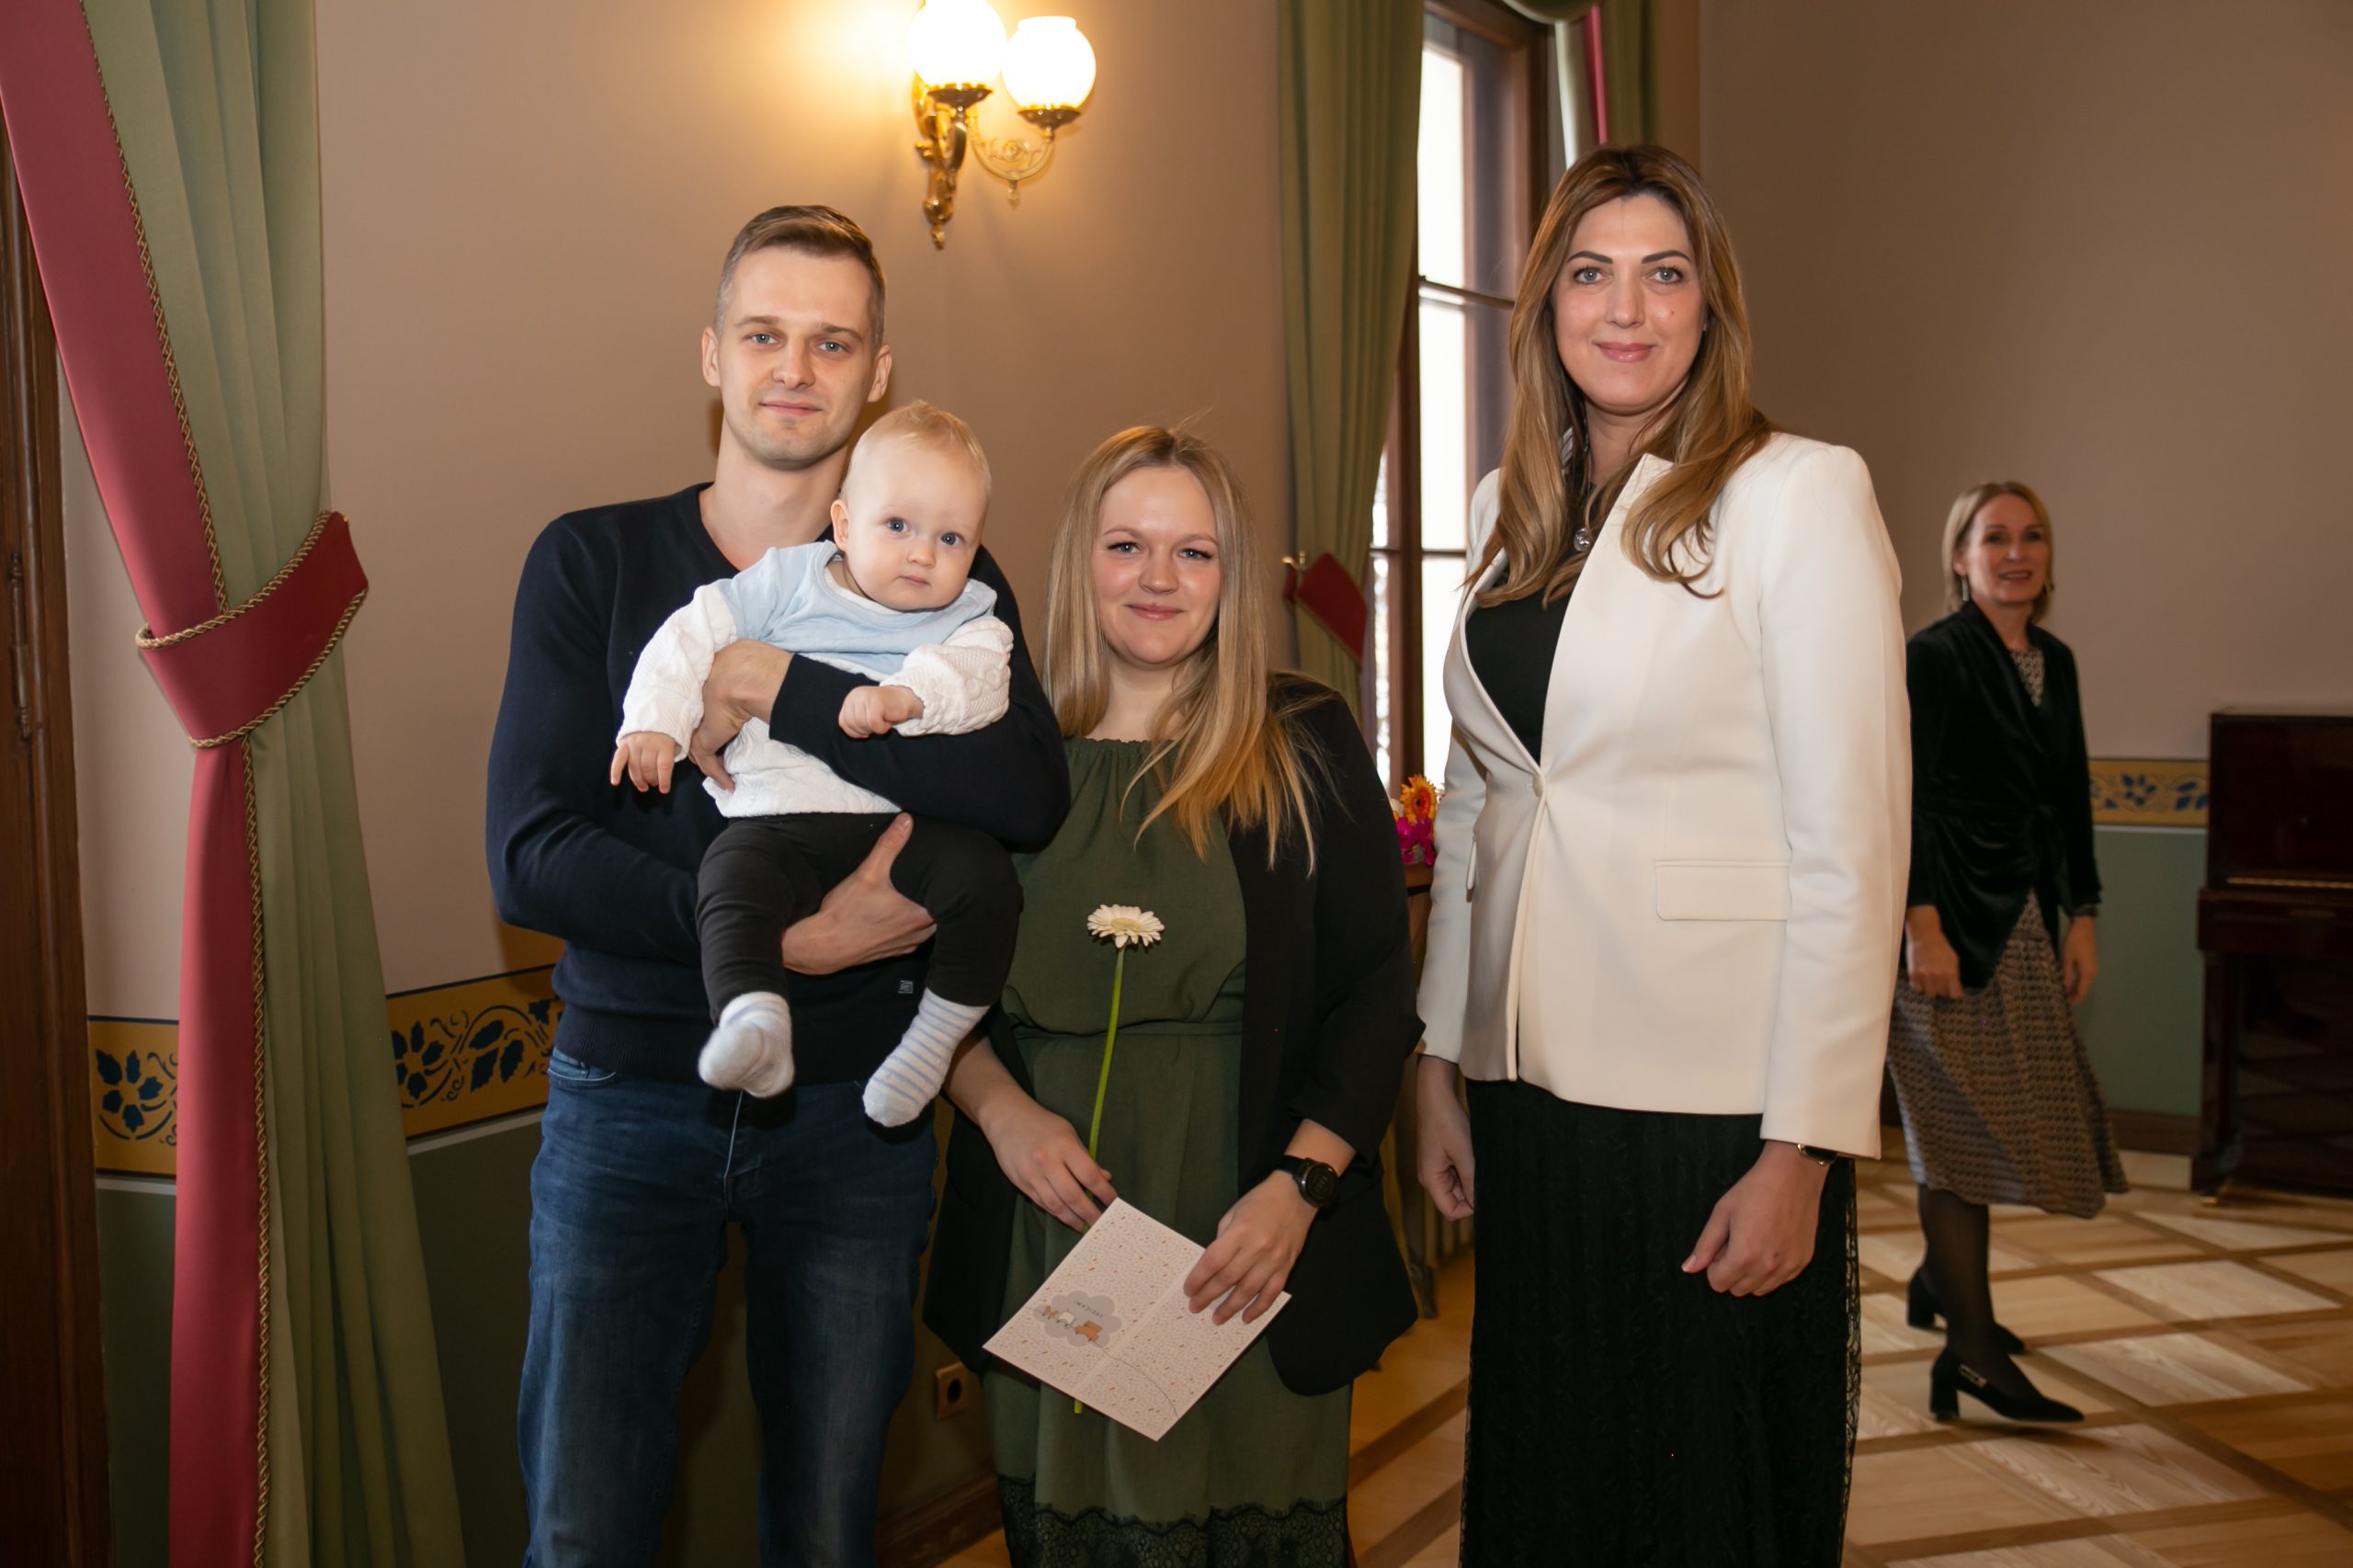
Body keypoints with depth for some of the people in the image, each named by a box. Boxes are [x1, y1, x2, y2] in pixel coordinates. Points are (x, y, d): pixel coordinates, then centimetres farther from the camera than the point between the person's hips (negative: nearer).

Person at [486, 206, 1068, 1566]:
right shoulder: (593, 562, 1)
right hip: (630, 1094, 0)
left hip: (853, 1108, 1)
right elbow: (530, 859, -10)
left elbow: (1027, 798, -17)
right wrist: (789, 935, -19)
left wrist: (781, 694, -21)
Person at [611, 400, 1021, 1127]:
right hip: (779, 818, 0)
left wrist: (907, 696, -30)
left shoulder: (968, 618, 11)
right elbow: (693, 635, 10)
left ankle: (936, 1036, -8)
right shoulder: (788, 580, 12)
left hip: (906, 821, 1)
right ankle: (753, 1026, -42)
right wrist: (655, 722, -3)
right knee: (732, 880, -30)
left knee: (984, 877, -23)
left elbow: (978, 676, -11)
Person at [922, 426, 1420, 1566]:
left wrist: (1300, 1183, -13)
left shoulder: (1305, 747, 0)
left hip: (1251, 1240, -1)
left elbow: (1375, 989, -2)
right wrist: (1001, 1108, -8)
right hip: (1048, 1229, 1)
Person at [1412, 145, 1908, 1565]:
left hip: (1717, 1097, -5)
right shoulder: (1509, 511, 10)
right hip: (1533, 1081, 5)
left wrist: (1802, 1150, -15)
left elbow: (1852, 846, -12)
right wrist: (1442, 1060, 11)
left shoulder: (1800, 493, -8)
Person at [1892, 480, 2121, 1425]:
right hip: (1948, 921, -7)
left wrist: (2081, 918, 12)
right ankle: (1975, 1353, -4)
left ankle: (1941, 1284, 34)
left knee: (1978, 1121, 14)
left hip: (2022, 922, 7)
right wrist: (1923, 928, -20)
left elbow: (2072, 798, 17)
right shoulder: (1932, 658, -10)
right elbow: (1903, 802, -15)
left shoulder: (2054, 662, 13)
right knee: (1962, 1120, -6)